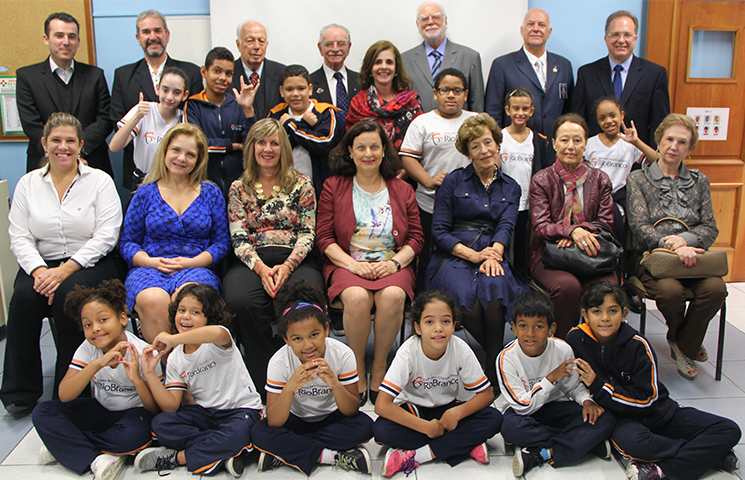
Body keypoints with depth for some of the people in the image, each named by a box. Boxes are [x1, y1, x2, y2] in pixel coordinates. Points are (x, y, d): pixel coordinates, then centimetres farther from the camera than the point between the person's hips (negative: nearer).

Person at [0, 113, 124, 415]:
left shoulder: (99, 181, 1)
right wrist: (39, 270, -16)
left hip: (92, 263, -3)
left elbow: (106, 236, -9)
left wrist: (65, 269, -19)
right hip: (42, 263, 3)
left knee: (68, 294, -32)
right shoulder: (28, 183, 11)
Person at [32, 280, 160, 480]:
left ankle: (64, 445, -13)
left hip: (133, 413, -4)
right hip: (101, 410, 4)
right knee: (42, 413, -12)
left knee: (134, 434, -37)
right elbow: (64, 395, -22)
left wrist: (137, 379, -38)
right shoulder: (88, 349, -10)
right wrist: (97, 364, -36)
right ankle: (96, 459, -21)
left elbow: (156, 409, -19)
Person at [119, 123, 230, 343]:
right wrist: (151, 261, -8)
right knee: (153, 300, -35)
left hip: (196, 269, 0)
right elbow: (127, 242, 13)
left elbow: (221, 242, 9)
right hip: (149, 268, 1)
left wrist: (190, 262, -8)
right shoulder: (146, 193, 12)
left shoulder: (211, 193, 13)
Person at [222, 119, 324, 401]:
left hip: (294, 260, -1)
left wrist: (287, 266, -12)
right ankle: (265, 379, -17)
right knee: (241, 301, -33)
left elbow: (307, 233, 5)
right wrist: (261, 268, -12)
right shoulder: (238, 188, 16)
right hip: (252, 261, 1)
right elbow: (239, 238, 6)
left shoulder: (301, 184, 13)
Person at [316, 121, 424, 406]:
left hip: (392, 264, 1)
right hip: (347, 263, -1)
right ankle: (358, 374, -14)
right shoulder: (334, 188, 9)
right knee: (357, 297, -35)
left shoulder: (402, 190, 14)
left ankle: (379, 369, -12)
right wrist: (353, 264, -12)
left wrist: (395, 262, -9)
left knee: (393, 296, -33)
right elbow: (324, 236, 3)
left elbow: (416, 237, 11)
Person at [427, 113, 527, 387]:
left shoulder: (510, 188, 19)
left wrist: (494, 253, -21)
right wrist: (473, 255, -13)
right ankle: (499, 359, -11)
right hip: (453, 258, -1)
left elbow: (506, 226, 2)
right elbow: (439, 232, 2)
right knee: (466, 300, -34)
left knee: (494, 289, -36)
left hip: (492, 255, 1)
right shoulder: (454, 181, 11)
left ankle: (494, 371, -24)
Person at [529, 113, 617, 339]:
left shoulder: (600, 179, 14)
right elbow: (540, 226, -4)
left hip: (589, 254, 2)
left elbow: (605, 223, 7)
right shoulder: (541, 180, 5)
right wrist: (571, 230, -23)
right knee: (568, 286, -34)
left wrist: (581, 231, -14)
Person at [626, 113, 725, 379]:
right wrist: (672, 247, -22)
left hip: (692, 254, 3)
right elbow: (639, 226, -5)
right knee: (670, 290, -33)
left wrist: (684, 239, -15)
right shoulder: (638, 179, 8)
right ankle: (688, 343, 2)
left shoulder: (699, 181, 19)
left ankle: (683, 346, -4)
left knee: (716, 288, -29)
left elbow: (710, 228, 8)